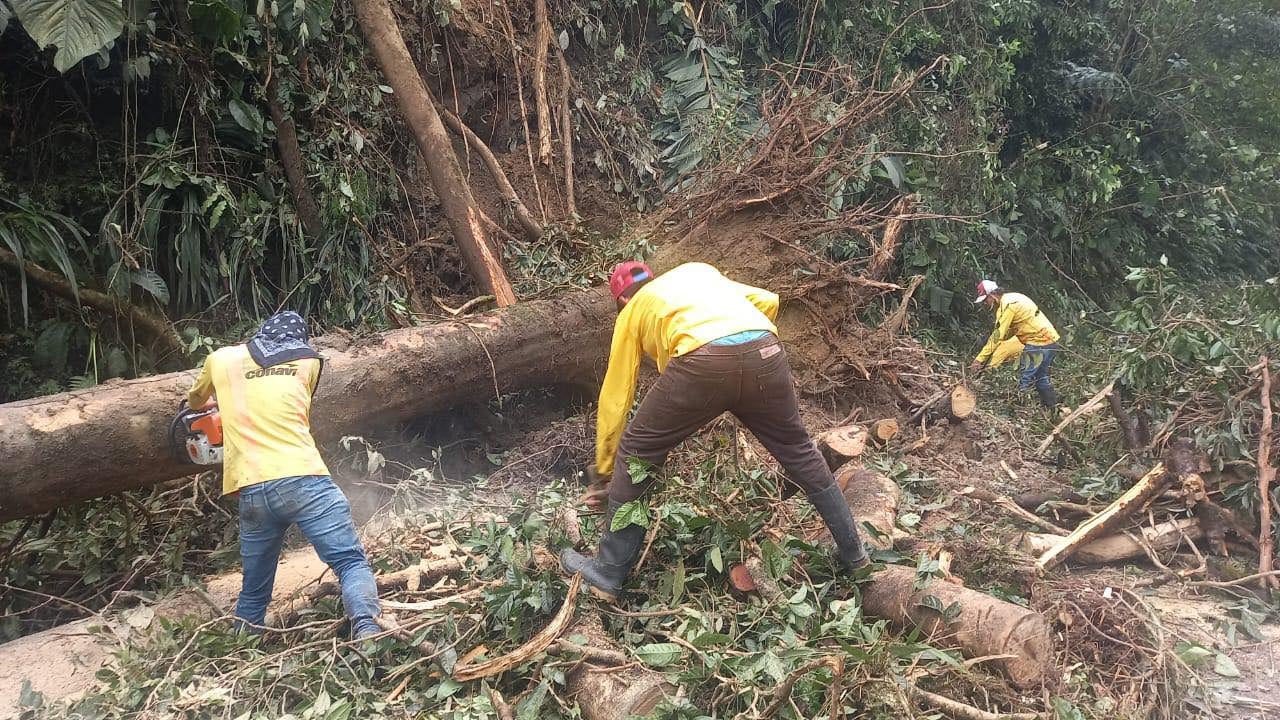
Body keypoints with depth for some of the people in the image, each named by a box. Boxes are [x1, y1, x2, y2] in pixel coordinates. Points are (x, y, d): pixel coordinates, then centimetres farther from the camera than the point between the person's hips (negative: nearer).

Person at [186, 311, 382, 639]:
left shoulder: (222, 359, 17)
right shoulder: (308, 361, 14)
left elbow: (196, 400, 37)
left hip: (252, 490, 3)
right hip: (303, 479, -3)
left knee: (254, 591, 19)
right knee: (351, 562, -6)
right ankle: (367, 630, -29)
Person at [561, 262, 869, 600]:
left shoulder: (632, 312, 29)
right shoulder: (699, 272, 38)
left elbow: (615, 396, 31)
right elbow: (768, 301, 27)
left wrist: (604, 465, 41)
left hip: (703, 361, -4)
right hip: (765, 353, 4)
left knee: (635, 455, 16)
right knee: (799, 450, 26)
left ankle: (608, 572, 24)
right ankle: (853, 552, 40)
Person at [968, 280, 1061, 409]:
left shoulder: (1007, 305, -15)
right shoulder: (1013, 298, 15)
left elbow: (997, 336, -18)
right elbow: (1009, 332, 14)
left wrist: (979, 359, -16)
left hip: (1039, 342, -10)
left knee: (1024, 380, -8)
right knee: (1041, 378, 22)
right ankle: (1053, 409, 31)